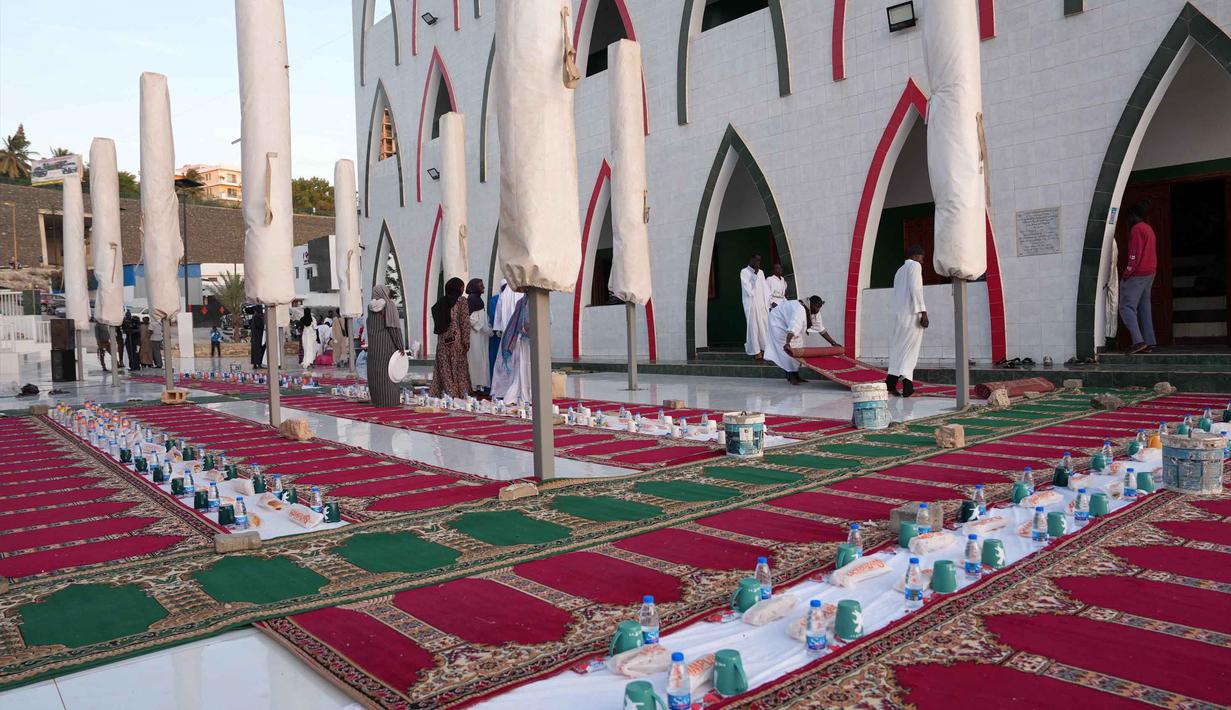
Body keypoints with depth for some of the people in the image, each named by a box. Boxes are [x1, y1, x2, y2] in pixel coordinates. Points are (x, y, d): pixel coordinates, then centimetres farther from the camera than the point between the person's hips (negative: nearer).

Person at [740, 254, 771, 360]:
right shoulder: (744, 272, -1)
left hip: (762, 303, 6)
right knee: (754, 325, -8)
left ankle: (764, 348, 4)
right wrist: (754, 274, -14)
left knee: (765, 325, 0)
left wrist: (767, 302, 4)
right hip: (751, 303, -6)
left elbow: (765, 287, 14)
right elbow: (748, 288, -11)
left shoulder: (761, 272, 17)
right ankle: (756, 351, -8)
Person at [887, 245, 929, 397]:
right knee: (910, 349, -6)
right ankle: (907, 387, -10)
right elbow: (915, 288, -15)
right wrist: (923, 311, -17)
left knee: (898, 348, 9)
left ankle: (891, 383, 2)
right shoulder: (915, 265, -1)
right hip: (912, 314, -7)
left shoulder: (899, 271, 24)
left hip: (899, 314, 7)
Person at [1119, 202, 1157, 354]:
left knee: (1126, 307, -10)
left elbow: (1135, 254, -18)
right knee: (1144, 307, 10)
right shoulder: (1149, 229, 19)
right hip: (1150, 273, 10)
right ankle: (1148, 342, 9)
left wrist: (1127, 272, -15)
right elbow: (1149, 253, 20)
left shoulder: (1137, 229, -11)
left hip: (1137, 274, -10)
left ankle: (1138, 341, -21)